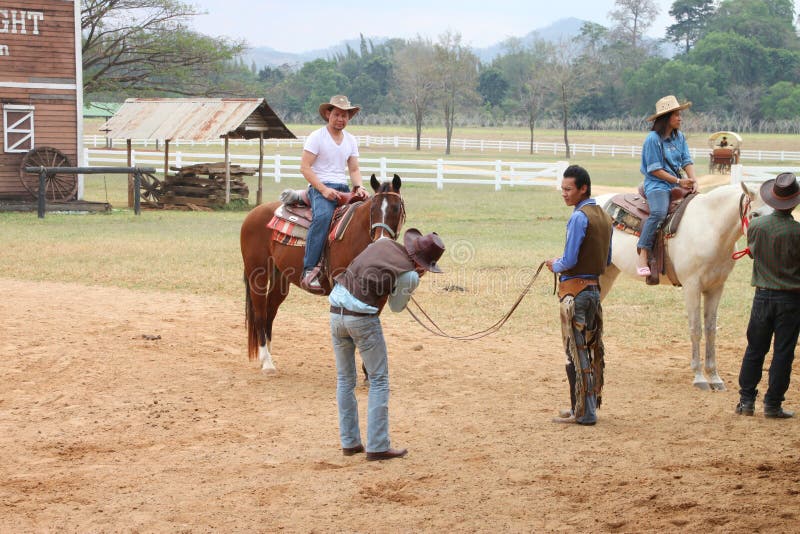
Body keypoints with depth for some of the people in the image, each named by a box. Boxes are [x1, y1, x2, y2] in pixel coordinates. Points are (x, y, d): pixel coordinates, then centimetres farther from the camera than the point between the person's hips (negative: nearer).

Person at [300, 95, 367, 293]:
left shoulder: (351, 140, 17)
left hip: (343, 188, 6)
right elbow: (305, 167, -7)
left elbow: (354, 169, 17)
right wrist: (324, 189, -17)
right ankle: (309, 270, -39)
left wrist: (358, 187, -5)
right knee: (323, 216, -36)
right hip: (319, 187, -6)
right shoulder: (316, 137, -1)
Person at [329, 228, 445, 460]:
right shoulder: (410, 276, -11)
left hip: (336, 311, 7)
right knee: (378, 380, 6)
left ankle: (349, 442, 22)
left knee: (345, 379, 16)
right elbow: (396, 306, 5)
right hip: (363, 318, -7)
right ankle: (377, 446, 3)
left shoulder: (384, 242, 6)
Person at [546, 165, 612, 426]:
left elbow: (570, 260, -20)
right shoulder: (604, 216, 11)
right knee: (592, 349, 15)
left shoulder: (579, 218, -16)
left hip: (575, 291, -9)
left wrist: (555, 265, 0)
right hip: (594, 288, 9)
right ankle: (589, 404, 23)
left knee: (576, 352, -3)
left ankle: (583, 413, -1)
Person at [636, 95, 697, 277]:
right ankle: (643, 255, -33)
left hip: (677, 184, 7)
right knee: (659, 212, -33)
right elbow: (655, 170, -11)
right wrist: (678, 181, -13)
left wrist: (693, 180, -10)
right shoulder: (653, 139, -9)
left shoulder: (679, 137, 12)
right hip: (656, 184, -7)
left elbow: (687, 161, 8)